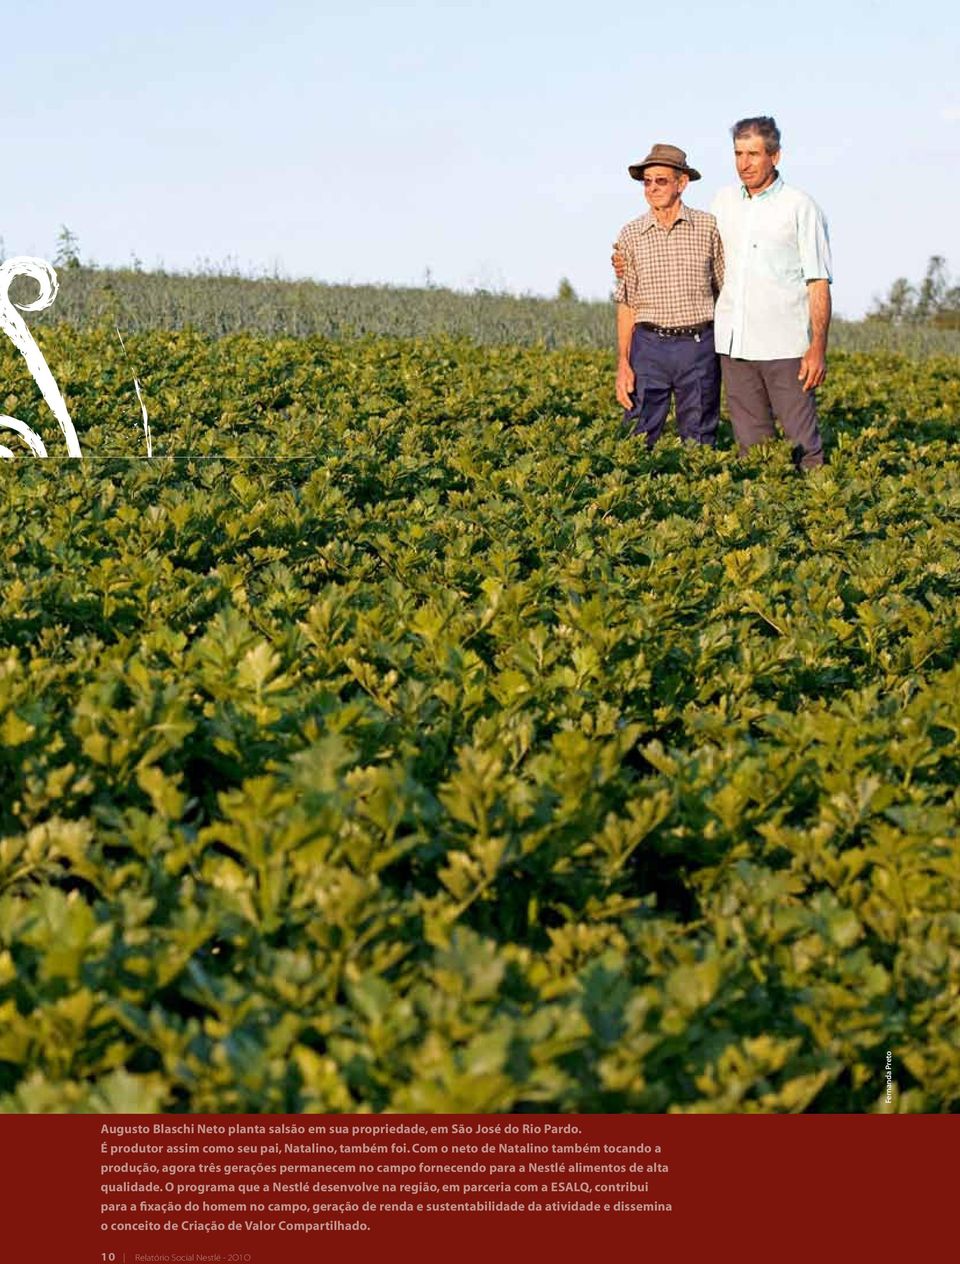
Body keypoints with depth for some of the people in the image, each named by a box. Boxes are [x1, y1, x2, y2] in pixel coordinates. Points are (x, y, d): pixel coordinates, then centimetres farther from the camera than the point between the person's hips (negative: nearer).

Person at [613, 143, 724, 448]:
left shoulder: (709, 227, 3)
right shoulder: (630, 234, 5)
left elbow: (725, 290, 9)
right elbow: (626, 305, 7)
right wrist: (623, 363, 1)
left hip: (699, 346, 0)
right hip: (649, 346, 0)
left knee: (699, 443, 7)